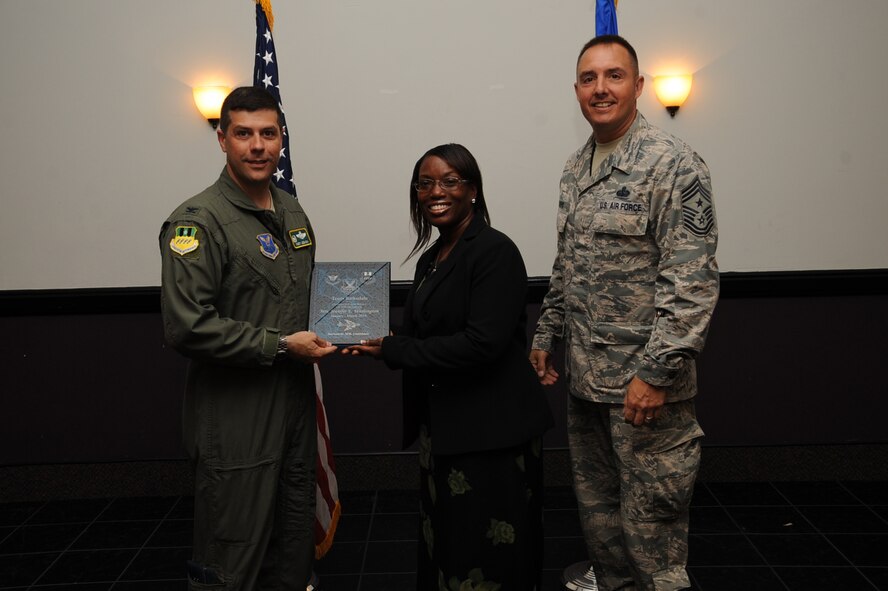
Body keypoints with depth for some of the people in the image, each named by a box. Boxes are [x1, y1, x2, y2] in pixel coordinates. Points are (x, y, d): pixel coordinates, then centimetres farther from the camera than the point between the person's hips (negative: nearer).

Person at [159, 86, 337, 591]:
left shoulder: (293, 213, 11)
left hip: (295, 403, 7)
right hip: (236, 419, -7)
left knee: (295, 549, 19)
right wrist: (280, 345, -19)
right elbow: (188, 327, -23)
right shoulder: (199, 221, -15)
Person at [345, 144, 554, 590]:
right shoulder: (431, 259, 12)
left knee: (485, 555, 3)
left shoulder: (495, 252, -13)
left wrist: (392, 349, -17)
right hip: (441, 427, 8)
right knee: (443, 543, 18)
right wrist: (374, 344, -4)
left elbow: (481, 344, -23)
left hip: (491, 432, -8)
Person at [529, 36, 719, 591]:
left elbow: (694, 280, -19)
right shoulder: (576, 169, 12)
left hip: (645, 383, -7)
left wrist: (657, 372, -22)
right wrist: (546, 335, 18)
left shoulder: (674, 164, -13)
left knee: (650, 518, 2)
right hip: (585, 377, 8)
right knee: (597, 505, 19)